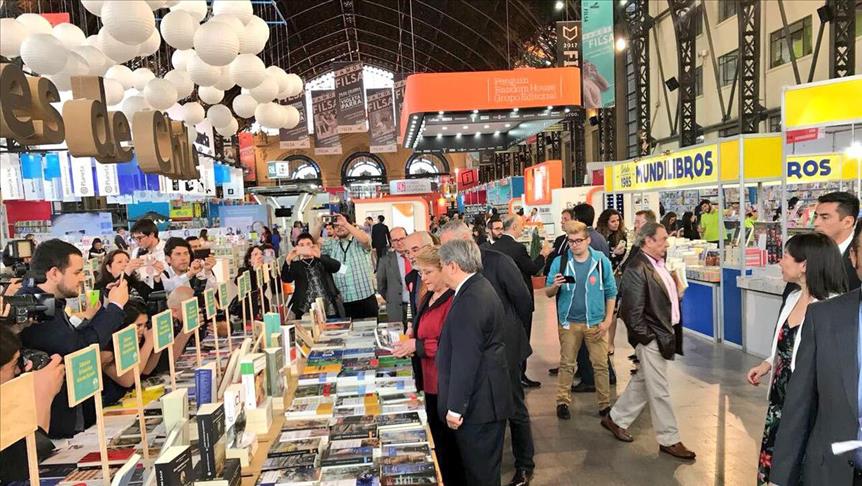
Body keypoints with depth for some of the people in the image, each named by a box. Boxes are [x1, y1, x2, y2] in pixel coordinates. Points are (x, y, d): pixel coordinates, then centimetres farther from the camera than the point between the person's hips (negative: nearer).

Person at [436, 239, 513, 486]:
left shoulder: (469, 300, -23)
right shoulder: (480, 288, 9)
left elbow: (465, 360, -25)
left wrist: (455, 408, -20)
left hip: (478, 403, -10)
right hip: (485, 397, 10)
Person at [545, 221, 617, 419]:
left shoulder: (602, 261, -4)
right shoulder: (560, 262, -4)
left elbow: (611, 292, 2)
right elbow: (548, 293, 1)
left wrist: (607, 320, -3)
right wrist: (555, 286, -22)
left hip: (596, 323, 0)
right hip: (569, 322, 0)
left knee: (601, 365, 8)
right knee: (566, 364, 11)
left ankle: (605, 404, 20)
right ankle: (563, 402, 22)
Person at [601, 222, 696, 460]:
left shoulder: (659, 263, 8)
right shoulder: (636, 269, -20)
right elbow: (632, 311, -21)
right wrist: (647, 337, -15)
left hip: (664, 334, 9)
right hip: (651, 338, -9)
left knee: (643, 382, 20)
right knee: (660, 391, 4)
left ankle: (616, 419, 36)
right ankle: (669, 440, 18)